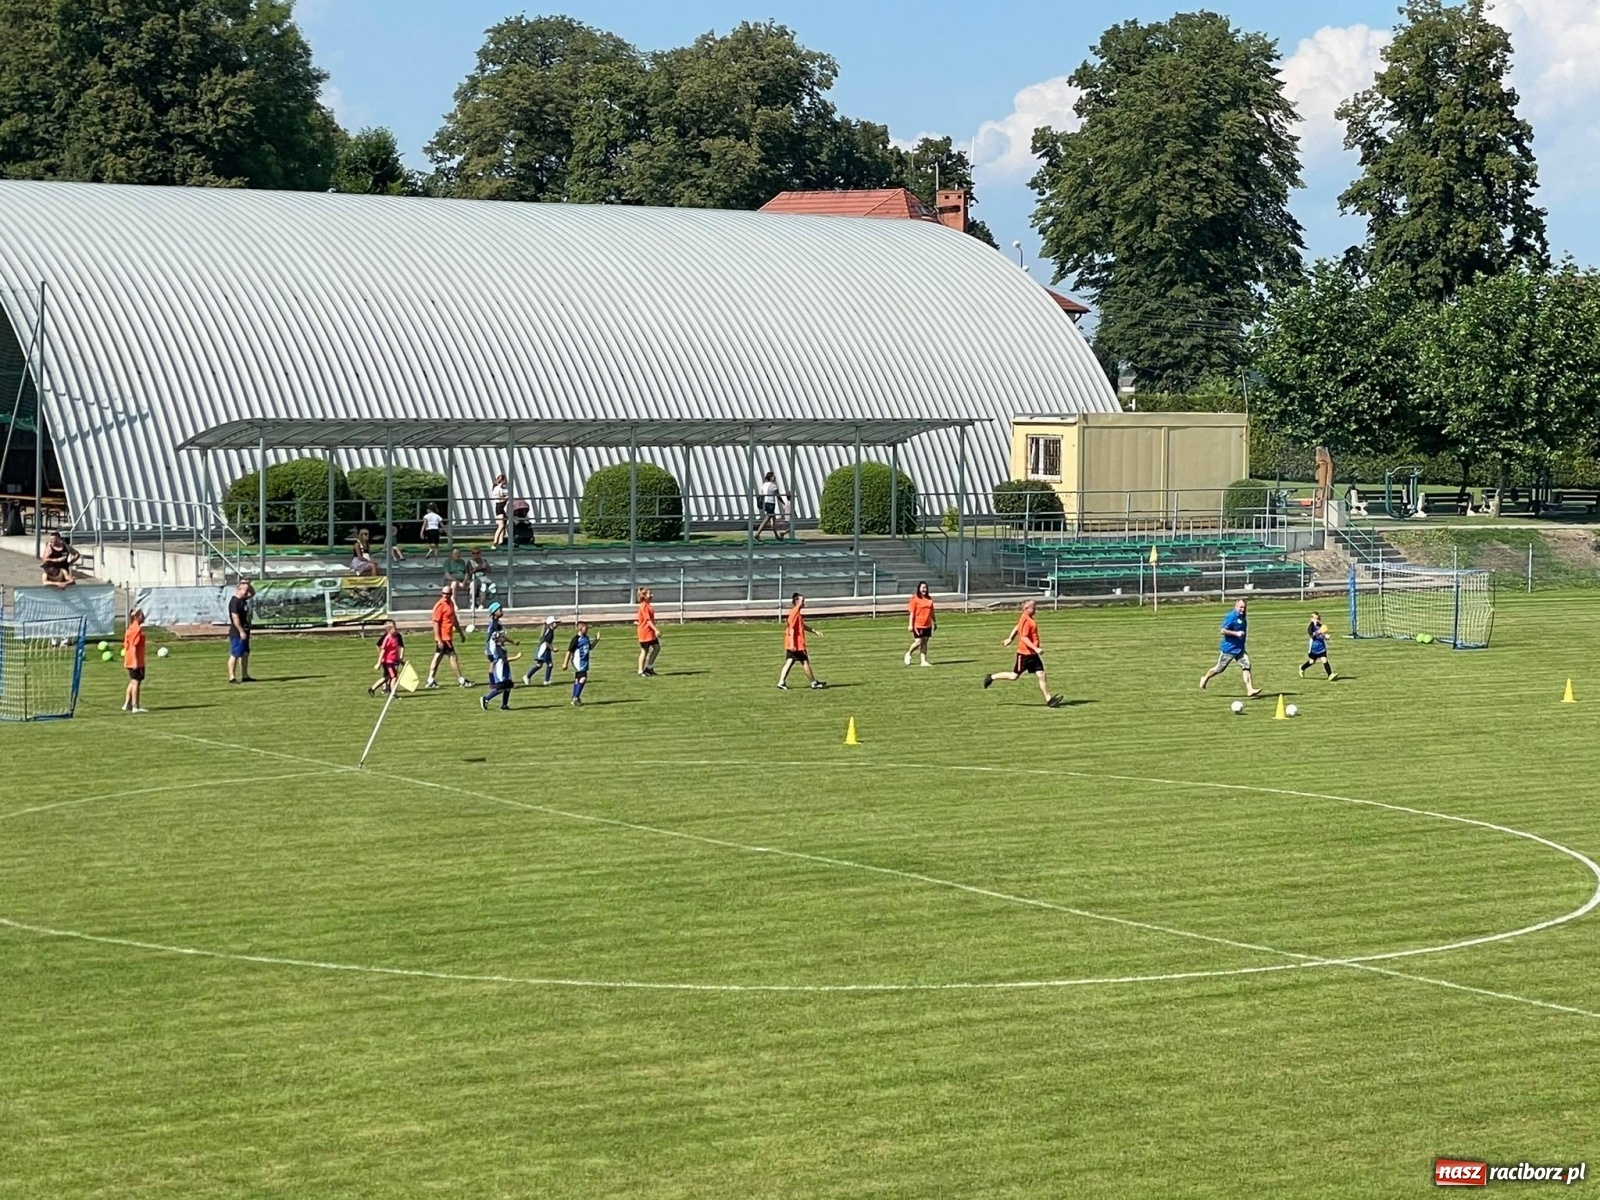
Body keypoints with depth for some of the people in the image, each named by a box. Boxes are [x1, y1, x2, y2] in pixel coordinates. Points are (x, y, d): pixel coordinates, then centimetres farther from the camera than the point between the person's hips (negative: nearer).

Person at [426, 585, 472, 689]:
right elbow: (435, 623, -18)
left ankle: (431, 680, 14)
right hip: (443, 637, -9)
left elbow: (454, 619, 22)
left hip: (447, 636, 9)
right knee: (453, 656, -3)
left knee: (438, 657, 10)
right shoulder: (440, 605, -16)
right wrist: (439, 640, -21)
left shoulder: (451, 603, 10)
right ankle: (461, 680, 4)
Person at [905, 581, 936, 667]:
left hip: (927, 625, 6)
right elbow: (912, 612, -9)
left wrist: (934, 622, 18)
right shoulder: (915, 599, -8)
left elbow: (932, 612, 17)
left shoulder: (929, 599, 9)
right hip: (918, 625, -6)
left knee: (925, 642, 6)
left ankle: (924, 661, 9)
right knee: (918, 642, -7)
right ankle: (908, 654, 19)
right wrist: (910, 625, -13)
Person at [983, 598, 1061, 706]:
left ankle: (1049, 699, -3)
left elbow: (1017, 627, 24)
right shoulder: (1026, 620, -20)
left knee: (1041, 675, -1)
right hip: (1024, 653, -9)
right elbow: (1024, 637, -25)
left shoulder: (1028, 618, 9)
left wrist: (1010, 639, 34)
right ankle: (991, 677, 22)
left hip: (1033, 653, 9)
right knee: (1014, 676, 4)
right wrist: (1036, 648, -29)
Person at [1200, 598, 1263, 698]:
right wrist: (1236, 633, -27)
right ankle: (1205, 679, 34)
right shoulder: (1232, 616, -19)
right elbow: (1223, 631, -23)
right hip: (1228, 648, -7)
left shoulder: (1242, 617, 7)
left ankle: (1250, 690, -15)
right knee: (1219, 669, 7)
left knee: (1246, 666, -9)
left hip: (1239, 648, 7)